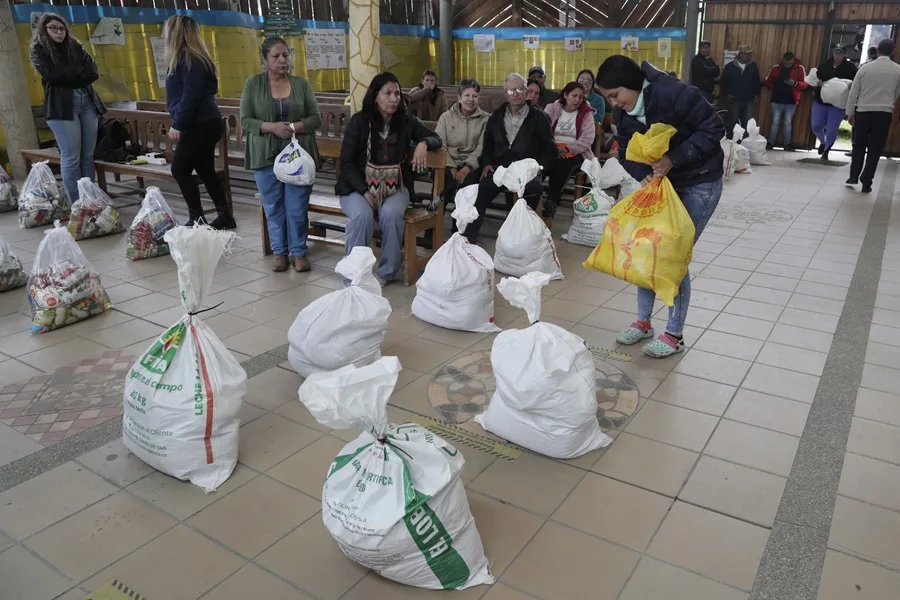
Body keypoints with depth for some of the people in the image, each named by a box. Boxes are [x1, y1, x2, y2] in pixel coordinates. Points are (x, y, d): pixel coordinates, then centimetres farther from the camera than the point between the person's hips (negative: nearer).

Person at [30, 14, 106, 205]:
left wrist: (67, 76, -5)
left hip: (88, 101, 4)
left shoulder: (75, 46, 17)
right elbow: (52, 74, -10)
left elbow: (94, 72, 5)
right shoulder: (39, 50, 6)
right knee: (71, 157, -8)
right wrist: (78, 70, 0)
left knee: (88, 156, 3)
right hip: (62, 106, -4)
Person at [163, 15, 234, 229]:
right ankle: (225, 216, 17)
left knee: (180, 170, -3)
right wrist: (180, 123, 18)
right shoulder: (188, 58, 16)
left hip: (200, 125, -10)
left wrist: (178, 124, -18)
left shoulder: (190, 59, -14)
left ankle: (197, 219, 1)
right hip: (204, 123, 10)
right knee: (205, 170, 13)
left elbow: (191, 95, -21)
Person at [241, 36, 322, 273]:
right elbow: (245, 120, -2)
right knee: (273, 207, 6)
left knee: (297, 208, 0)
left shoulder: (301, 83, 4)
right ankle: (279, 252, 19)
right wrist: (272, 127, -18)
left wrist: (295, 126, -16)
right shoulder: (253, 83, 2)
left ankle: (298, 252, 14)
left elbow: (316, 118, 3)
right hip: (266, 155, 0)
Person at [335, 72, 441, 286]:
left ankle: (386, 272, -14)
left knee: (391, 214, -32)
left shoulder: (405, 121, 4)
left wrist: (423, 144, -13)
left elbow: (435, 138, 13)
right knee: (362, 216, -34)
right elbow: (346, 162, -4)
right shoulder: (359, 122, -4)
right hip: (358, 186, -2)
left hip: (394, 186, 2)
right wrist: (365, 191, -17)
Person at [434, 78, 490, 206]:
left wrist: (467, 168, -20)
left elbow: (481, 148, -3)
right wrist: (452, 167, -14)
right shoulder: (446, 117, 14)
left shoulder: (485, 119, 9)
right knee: (441, 177, -33)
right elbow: (439, 145, 2)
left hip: (471, 166, -1)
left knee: (469, 180, -36)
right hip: (448, 163, 1)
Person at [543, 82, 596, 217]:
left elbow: (587, 139, -4)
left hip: (576, 153, -1)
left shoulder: (586, 113, 7)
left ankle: (552, 201, -32)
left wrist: (568, 149, -16)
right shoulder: (551, 109, 11)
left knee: (564, 163, -35)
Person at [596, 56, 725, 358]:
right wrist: (644, 175, -20)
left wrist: (674, 159, -30)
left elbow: (713, 129, -23)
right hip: (660, 181, 7)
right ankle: (643, 322, 22)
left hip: (699, 183, -7)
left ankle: (674, 335, 9)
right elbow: (627, 151, 0)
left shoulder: (674, 94, -27)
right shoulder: (622, 113, -6)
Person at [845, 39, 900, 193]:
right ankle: (866, 183, 3)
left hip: (863, 112, 0)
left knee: (859, 146, 16)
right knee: (875, 149, 5)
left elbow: (853, 92, 0)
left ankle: (853, 176, 13)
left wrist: (850, 113, 8)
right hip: (884, 113, 0)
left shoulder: (866, 68, -2)